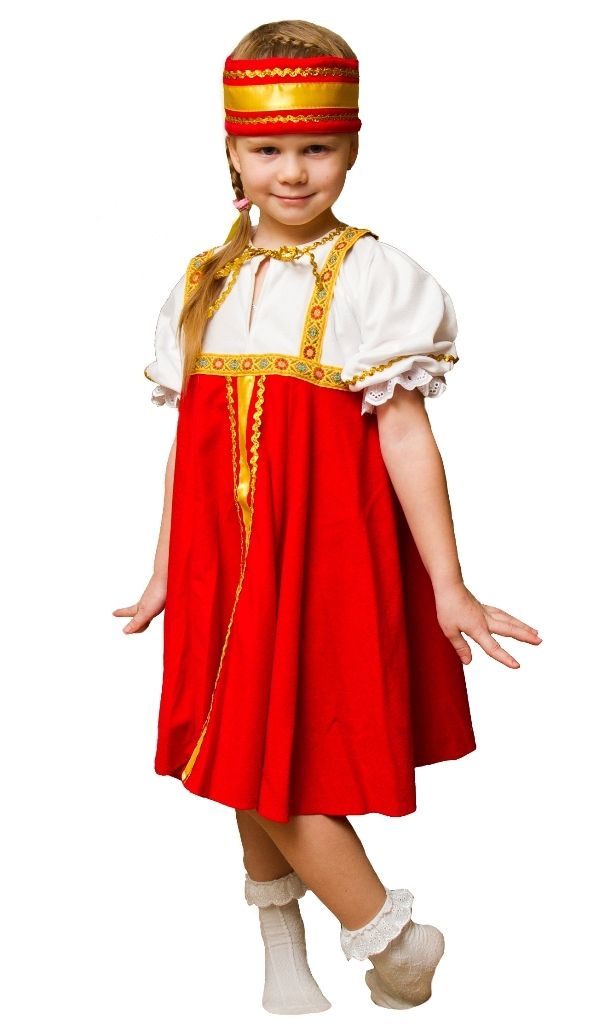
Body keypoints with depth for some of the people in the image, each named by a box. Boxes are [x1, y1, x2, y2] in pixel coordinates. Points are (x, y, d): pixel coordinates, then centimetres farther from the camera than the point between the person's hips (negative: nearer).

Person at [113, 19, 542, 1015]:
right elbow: (188, 441, 12)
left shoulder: (369, 277, -7)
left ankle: (392, 937, 14)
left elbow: (406, 432, -10)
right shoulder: (204, 284, 8)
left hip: (324, 558, -5)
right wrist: (167, 572, 15)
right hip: (225, 561, 5)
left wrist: (448, 586, -12)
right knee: (245, 765, 13)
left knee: (277, 762, -5)